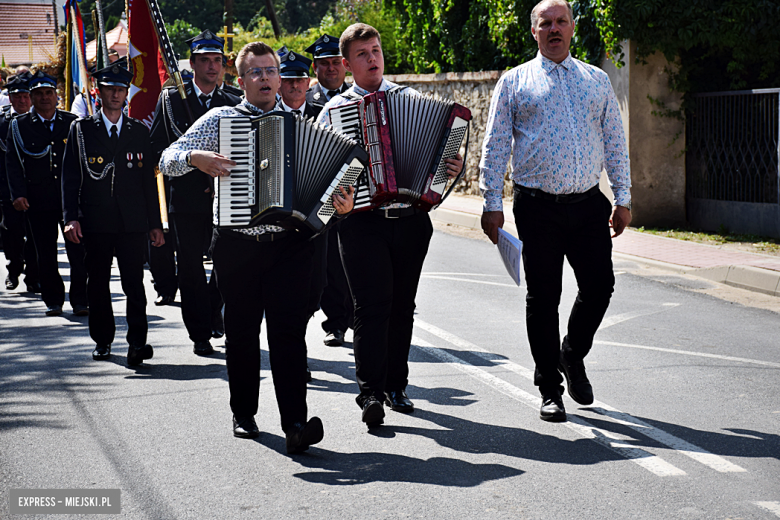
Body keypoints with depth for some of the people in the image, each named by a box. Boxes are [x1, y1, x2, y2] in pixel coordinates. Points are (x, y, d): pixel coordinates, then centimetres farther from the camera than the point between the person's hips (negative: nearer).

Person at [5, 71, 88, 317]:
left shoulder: (72, 122, 9)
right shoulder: (19, 126, 6)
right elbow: (13, 163, 4)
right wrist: (18, 194, -7)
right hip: (39, 201, 0)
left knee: (78, 251, -5)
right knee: (46, 254, 6)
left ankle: (80, 300, 2)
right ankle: (53, 301, 17)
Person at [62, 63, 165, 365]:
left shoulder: (139, 132, 11)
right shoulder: (81, 130, 7)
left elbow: (149, 180, 11)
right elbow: (70, 178, 4)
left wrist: (155, 223, 7)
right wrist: (71, 218, -6)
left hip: (132, 221, 0)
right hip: (95, 221, 0)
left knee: (134, 283, -6)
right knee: (97, 283, 6)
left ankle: (137, 341, -6)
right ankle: (102, 340, 17)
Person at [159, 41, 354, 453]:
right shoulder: (219, 119, 6)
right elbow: (168, 160, 2)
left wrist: (341, 202, -9)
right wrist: (196, 158, -19)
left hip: (289, 244, 0)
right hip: (237, 245, 0)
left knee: (289, 330, -9)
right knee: (242, 333, 8)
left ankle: (295, 424, -15)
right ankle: (244, 415, 23)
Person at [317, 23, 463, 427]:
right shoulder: (334, 109, 7)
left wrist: (452, 167, -5)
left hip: (411, 220, 3)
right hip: (363, 222, -3)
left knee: (402, 306, 9)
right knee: (373, 306, -11)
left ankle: (396, 386, 20)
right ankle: (371, 393, -10)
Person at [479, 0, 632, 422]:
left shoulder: (597, 81, 14)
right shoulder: (515, 82, 6)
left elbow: (615, 142, 14)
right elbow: (495, 146, 4)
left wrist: (622, 198, 8)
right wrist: (492, 203, -3)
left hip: (589, 205, 3)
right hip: (538, 208, -2)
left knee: (599, 286, 1)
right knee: (542, 297, 1)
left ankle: (572, 356, 29)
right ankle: (549, 389, 12)